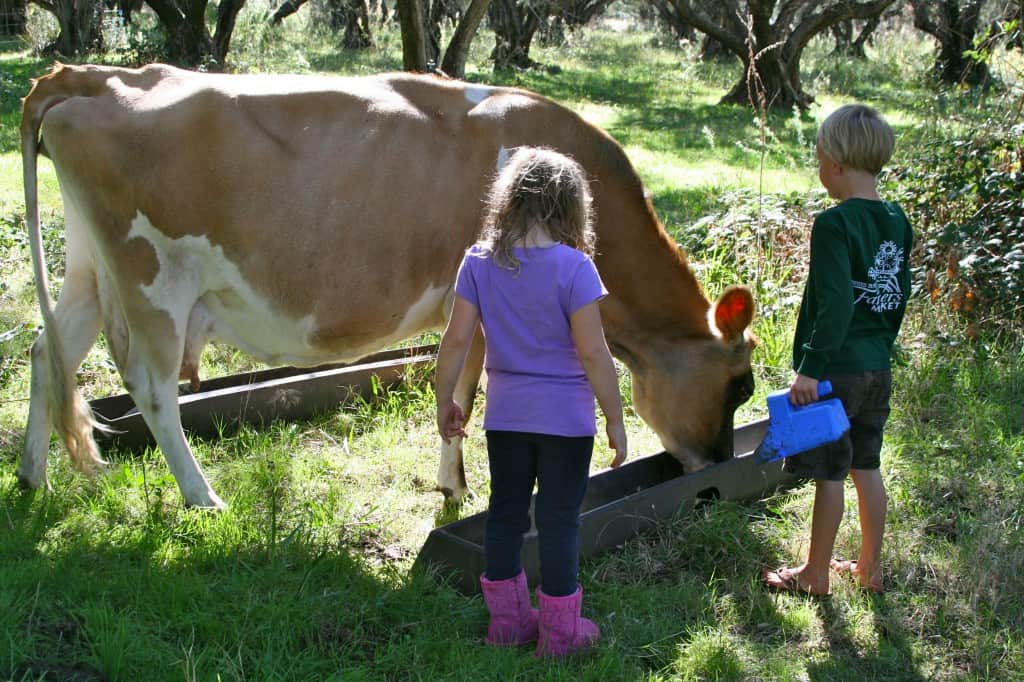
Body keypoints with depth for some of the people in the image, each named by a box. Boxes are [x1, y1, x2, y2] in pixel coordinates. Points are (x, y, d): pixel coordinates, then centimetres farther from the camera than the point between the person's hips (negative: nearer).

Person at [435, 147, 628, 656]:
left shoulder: (478, 261, -4)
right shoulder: (573, 266, -16)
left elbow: (457, 339, -4)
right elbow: (593, 352, -17)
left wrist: (444, 402, 8)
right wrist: (615, 420, -8)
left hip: (505, 415, 4)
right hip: (566, 417, -4)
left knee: (505, 513, 16)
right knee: (559, 520, 7)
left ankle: (507, 620, 28)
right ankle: (559, 631, 19)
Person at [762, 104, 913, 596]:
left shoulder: (834, 224, -18)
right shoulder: (897, 222, 6)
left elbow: (835, 305, -24)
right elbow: (899, 295, 14)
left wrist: (810, 367, -20)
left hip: (836, 369, -8)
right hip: (878, 367, 8)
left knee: (830, 474, 3)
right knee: (867, 468, 17)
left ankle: (816, 574, 16)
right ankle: (869, 568, 28)